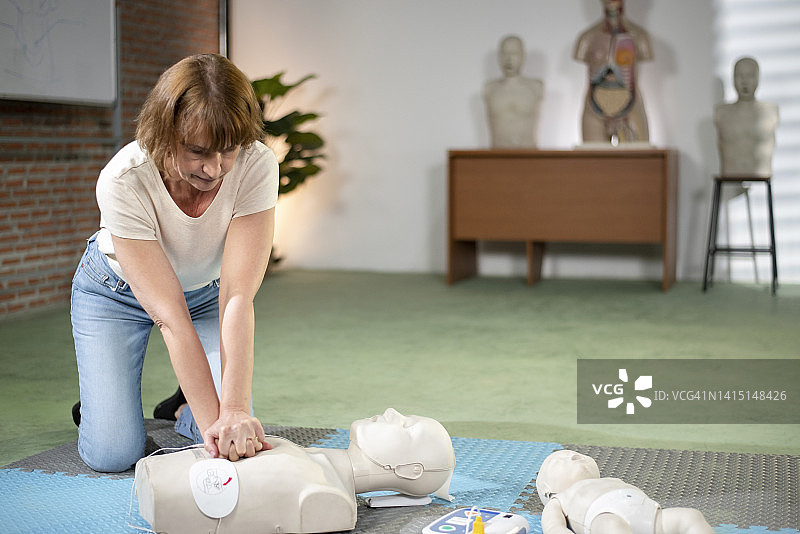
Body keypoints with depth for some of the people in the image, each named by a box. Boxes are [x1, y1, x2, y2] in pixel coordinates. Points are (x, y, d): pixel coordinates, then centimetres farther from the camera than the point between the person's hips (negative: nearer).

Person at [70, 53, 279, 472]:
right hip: (117, 291, -2)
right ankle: (98, 405, 22)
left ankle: (183, 410, 21)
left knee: (242, 438, -12)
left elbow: (237, 297, -35)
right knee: (112, 453, -12)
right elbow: (171, 318, -37)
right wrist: (211, 420, -40)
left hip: (206, 289, 2)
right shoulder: (123, 181, -37)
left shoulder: (256, 166, -33)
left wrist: (235, 411, -44)